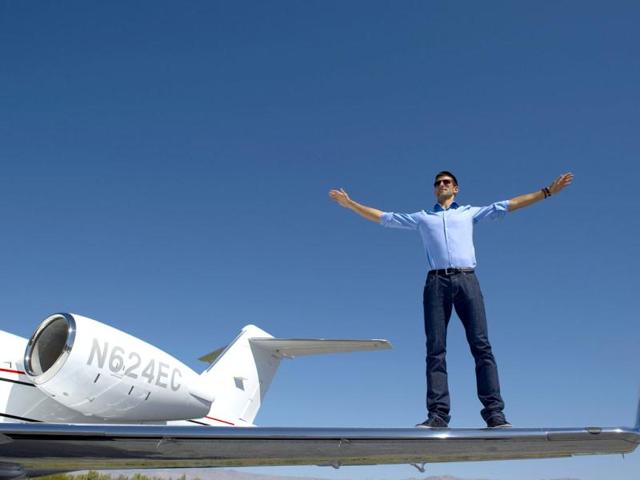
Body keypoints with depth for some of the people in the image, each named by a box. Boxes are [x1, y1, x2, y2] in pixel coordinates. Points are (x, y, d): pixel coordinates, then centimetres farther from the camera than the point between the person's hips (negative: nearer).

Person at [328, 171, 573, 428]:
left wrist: (548, 191, 17)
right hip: (436, 283, 1)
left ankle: (494, 412, -12)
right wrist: (350, 203, 24)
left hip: (466, 280, 0)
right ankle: (438, 414, -10)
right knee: (435, 350, -8)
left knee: (481, 346, -10)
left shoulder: (470, 212, 24)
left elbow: (510, 204, 21)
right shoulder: (422, 217, 26)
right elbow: (383, 217, 27)